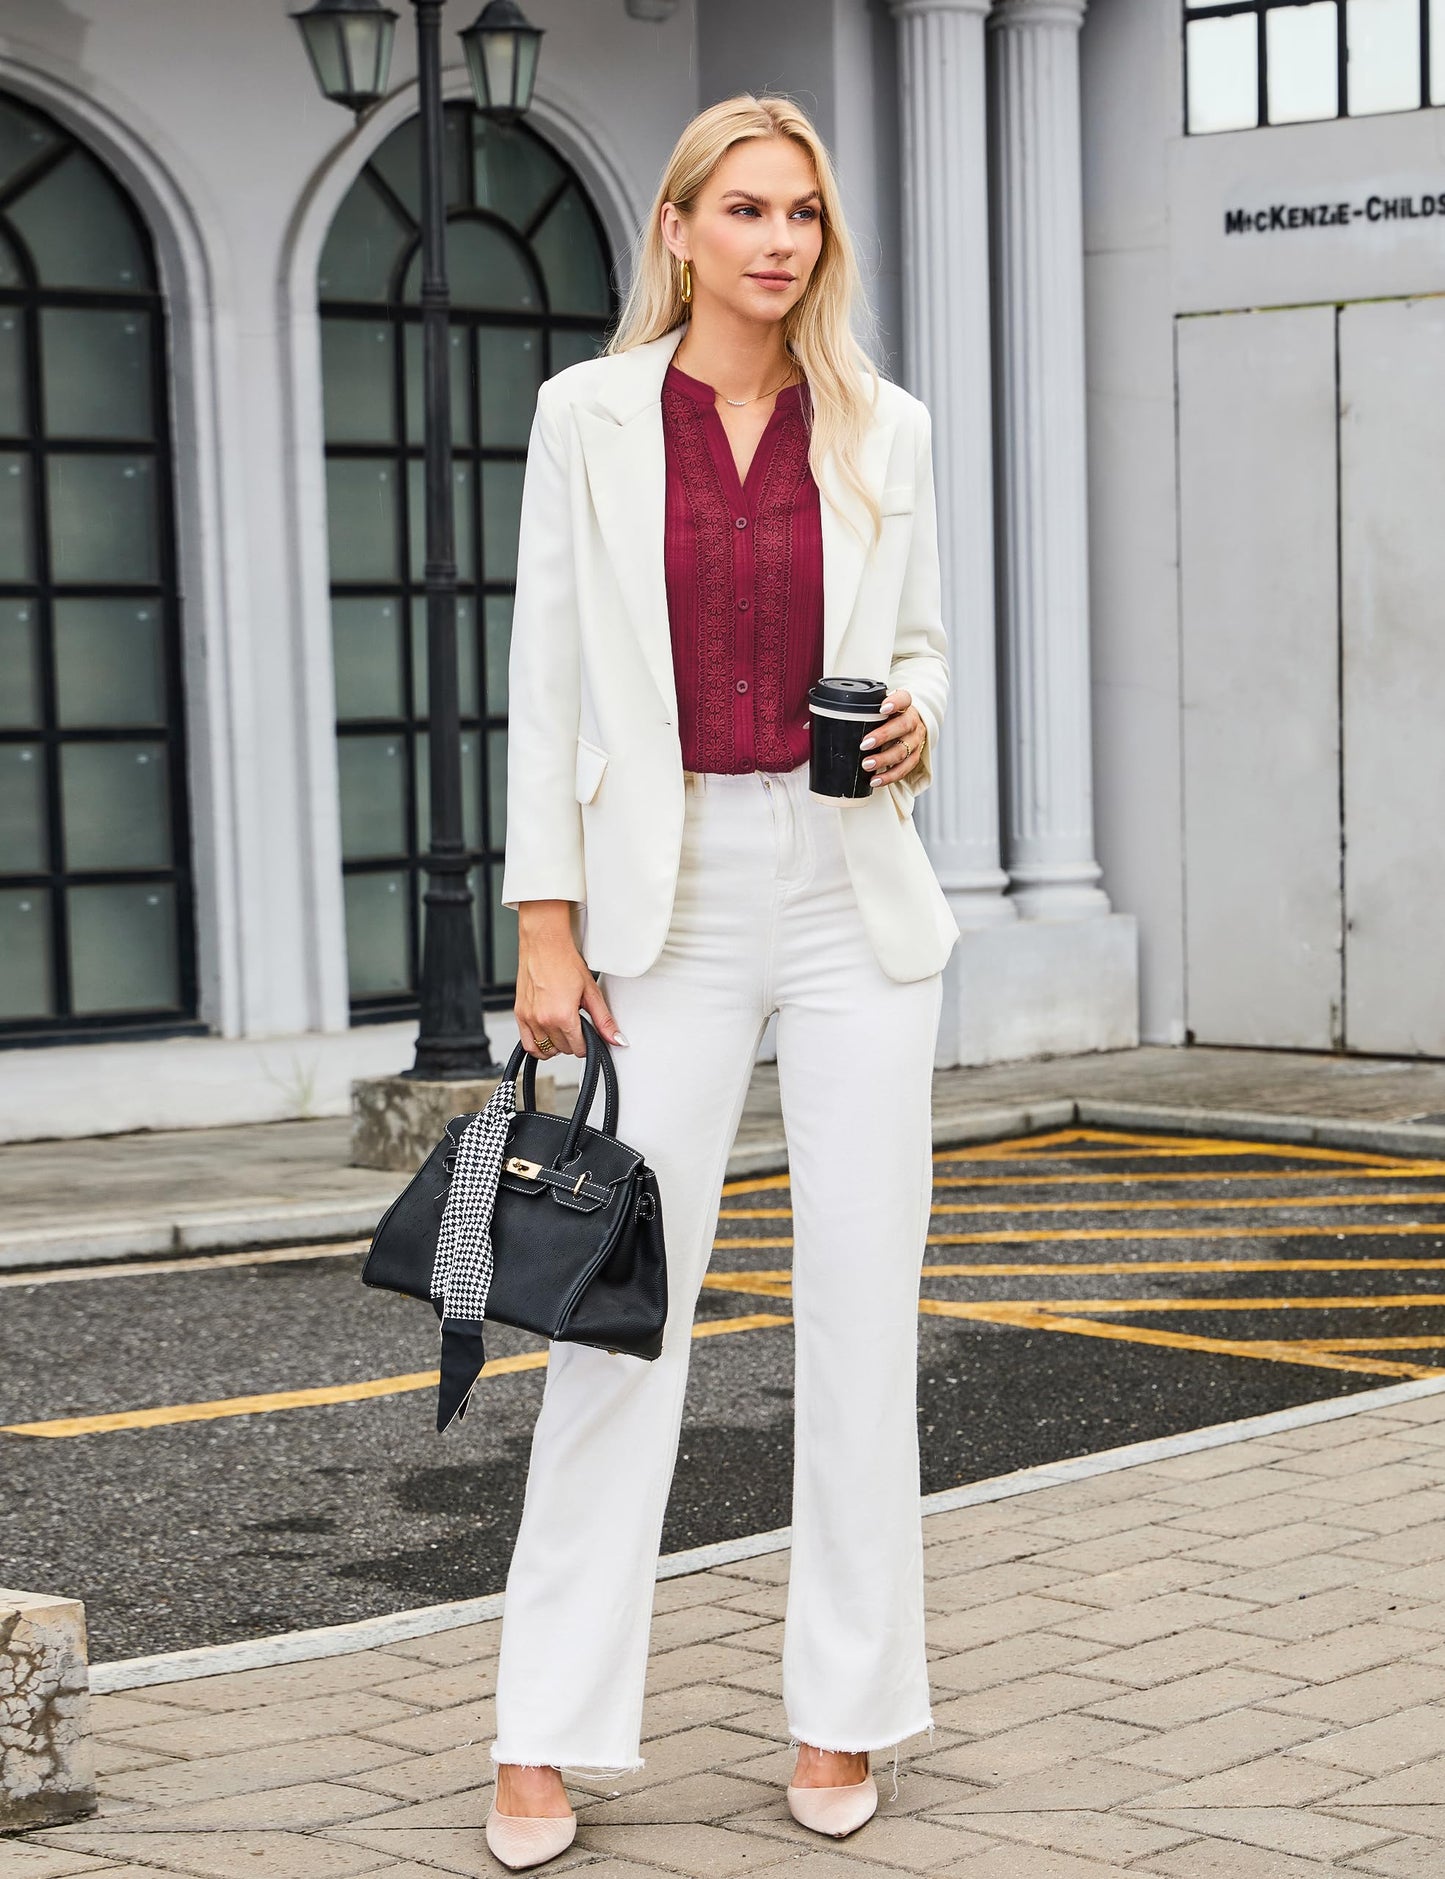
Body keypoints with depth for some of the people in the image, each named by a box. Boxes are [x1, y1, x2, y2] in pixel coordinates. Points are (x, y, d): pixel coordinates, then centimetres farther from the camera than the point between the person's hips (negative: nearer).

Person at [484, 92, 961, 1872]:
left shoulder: (882, 428, 5)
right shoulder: (590, 413, 1)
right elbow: (548, 677, 0)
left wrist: (915, 721, -9)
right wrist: (545, 925, -5)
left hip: (855, 893, 2)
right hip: (665, 900, -2)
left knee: (862, 1305, 4)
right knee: (619, 1305, -1)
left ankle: (843, 1713, 16)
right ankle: (546, 1732, 7)